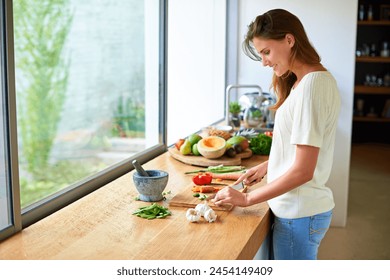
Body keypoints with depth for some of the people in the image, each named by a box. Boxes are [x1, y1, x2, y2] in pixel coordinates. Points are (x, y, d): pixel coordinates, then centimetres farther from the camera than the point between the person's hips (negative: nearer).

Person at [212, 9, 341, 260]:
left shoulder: (313, 85, -20)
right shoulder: (309, 80, 9)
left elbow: (303, 171, -23)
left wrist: (247, 198, -16)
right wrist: (266, 166, 8)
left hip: (299, 215, -9)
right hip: (303, 209, 9)